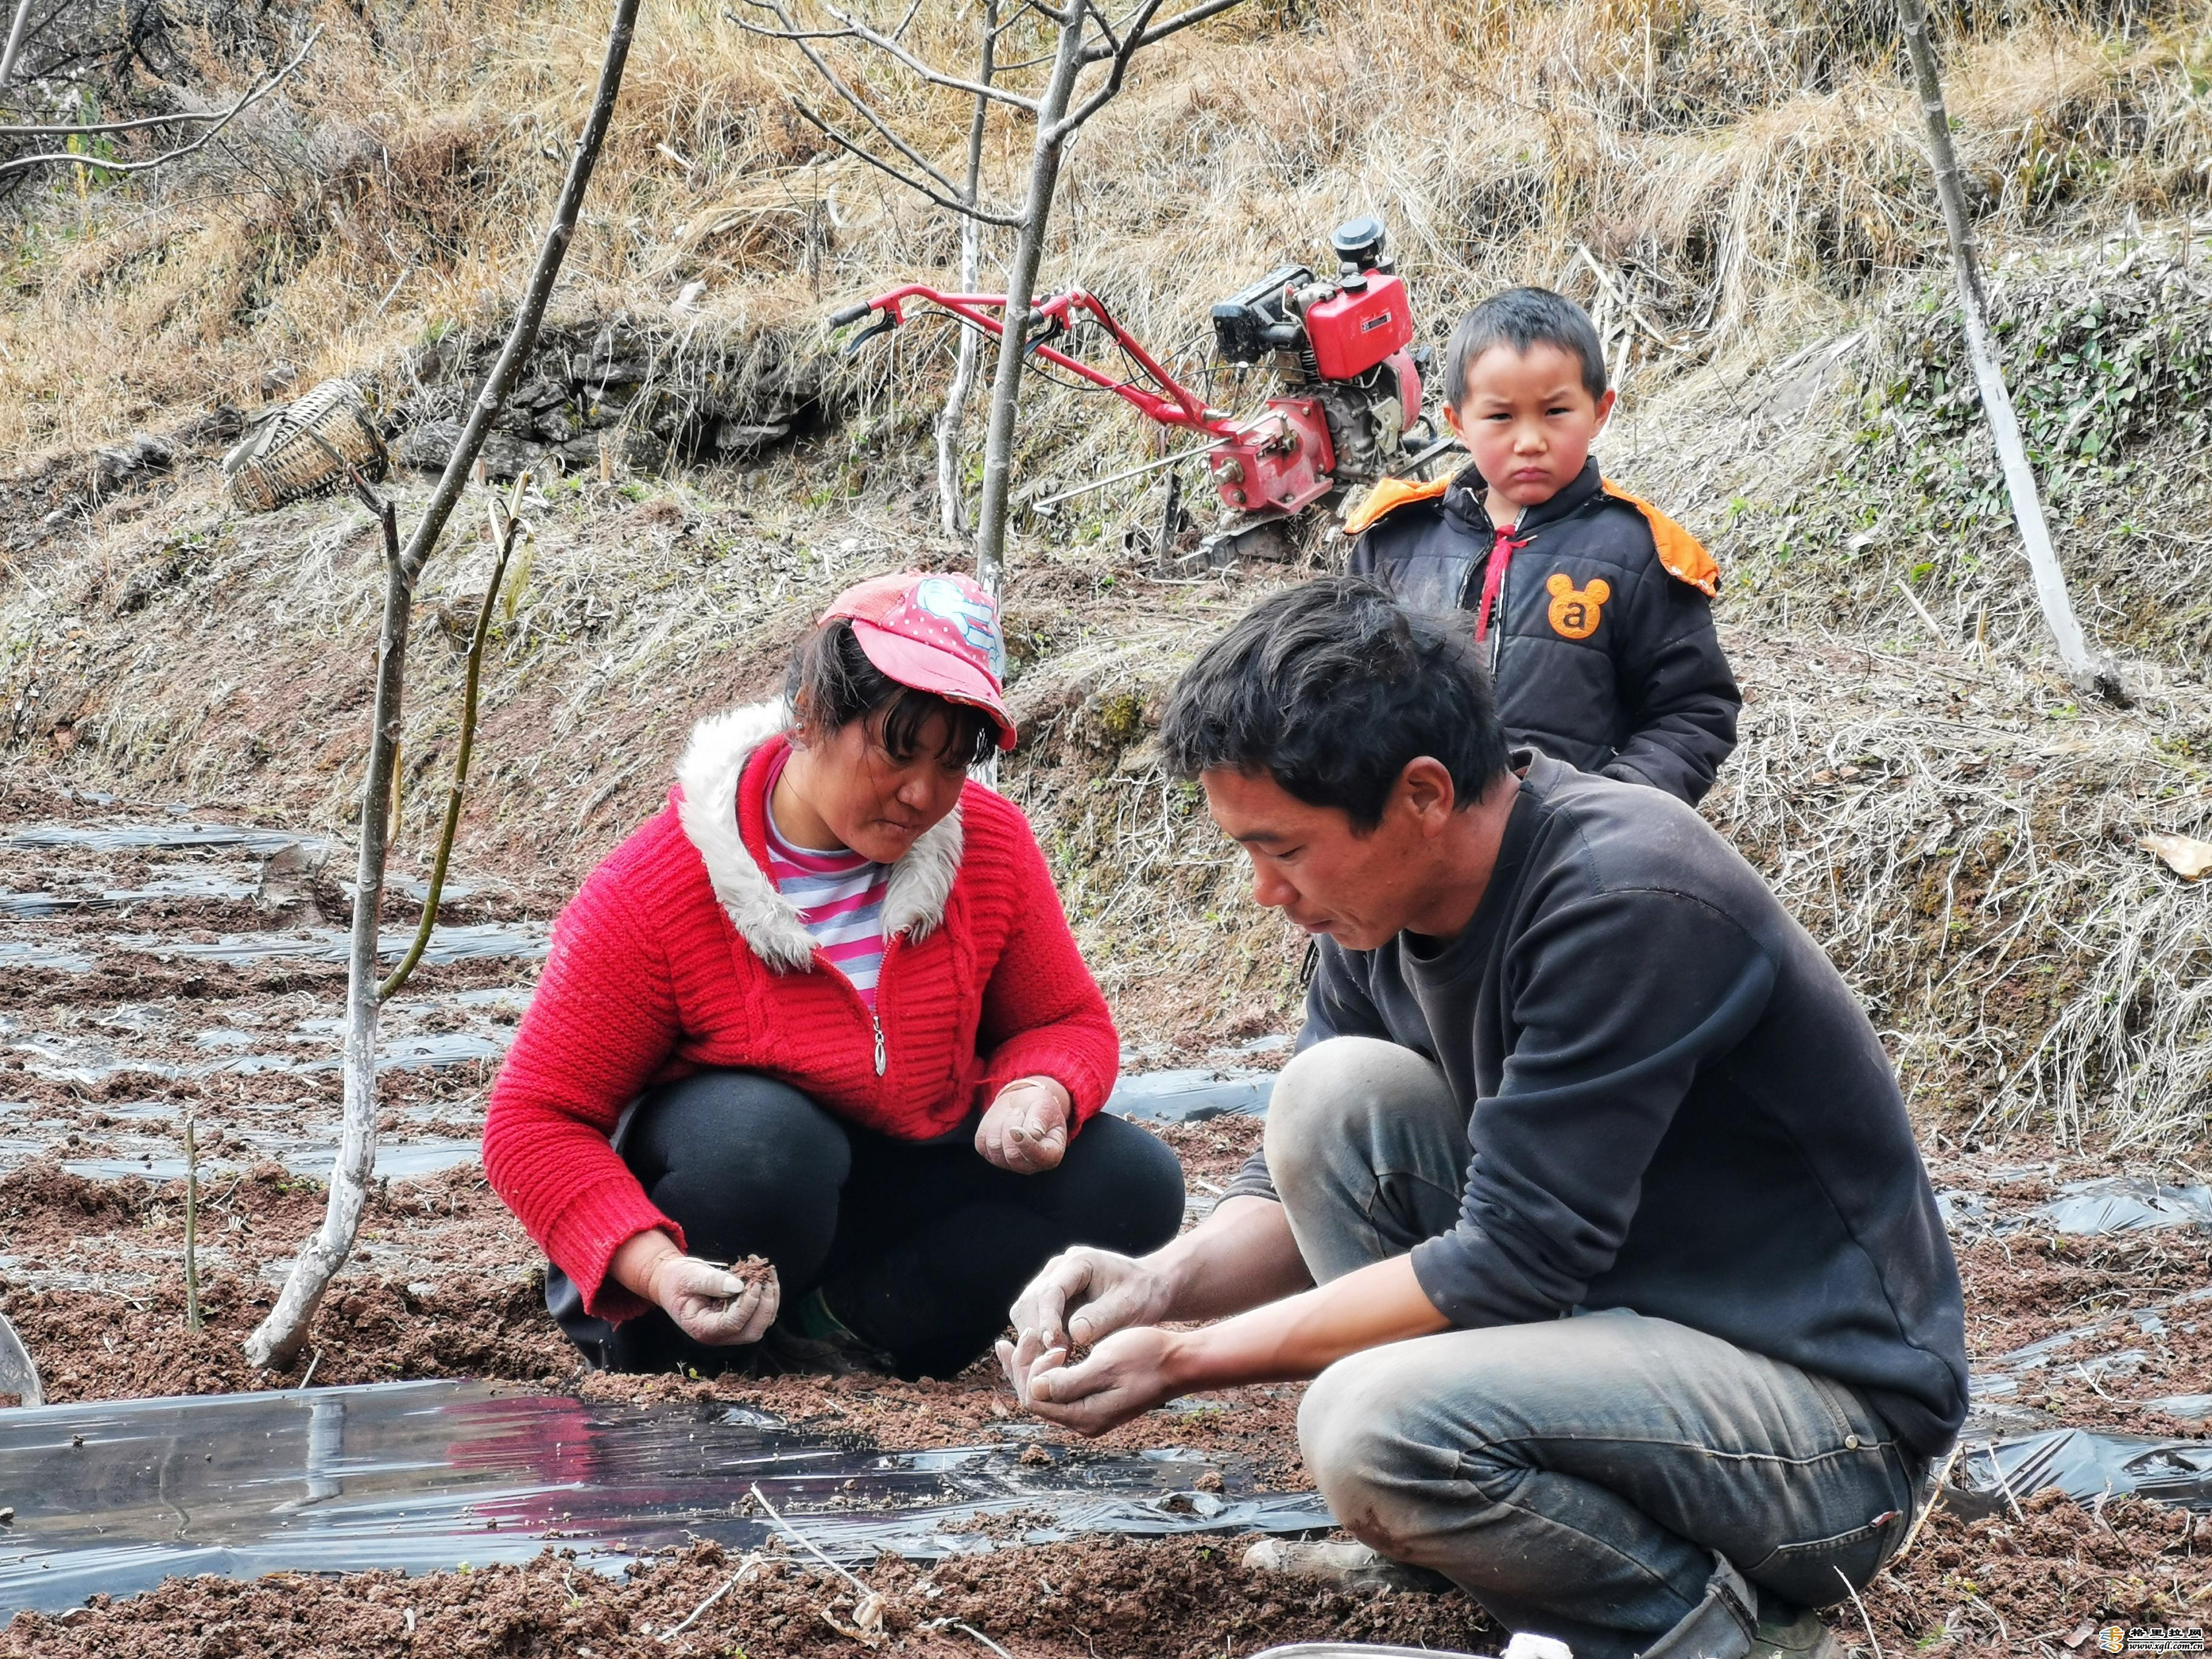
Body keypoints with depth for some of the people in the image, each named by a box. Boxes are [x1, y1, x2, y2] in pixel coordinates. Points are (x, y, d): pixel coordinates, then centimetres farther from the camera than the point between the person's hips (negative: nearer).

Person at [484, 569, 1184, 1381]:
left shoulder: (989, 843, -8)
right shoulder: (649, 895, -20)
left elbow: (1067, 1022, 6)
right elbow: (534, 1119, -19)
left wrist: (1041, 1091, -21)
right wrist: (652, 1268, -37)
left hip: (902, 1184, 5)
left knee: (1131, 1183, -17)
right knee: (765, 1133, -38)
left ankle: (835, 1329, -17)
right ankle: (650, 1360, -12)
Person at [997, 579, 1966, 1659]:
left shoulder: (1628, 907, -26)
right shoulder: (1382, 909, 0)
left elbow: (1508, 1266, -25)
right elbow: (1302, 1176, 10)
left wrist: (1184, 1361, -20)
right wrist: (1159, 1282, -12)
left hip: (1835, 1412, -9)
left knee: (1374, 1426, -31)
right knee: (1336, 1089, -6)